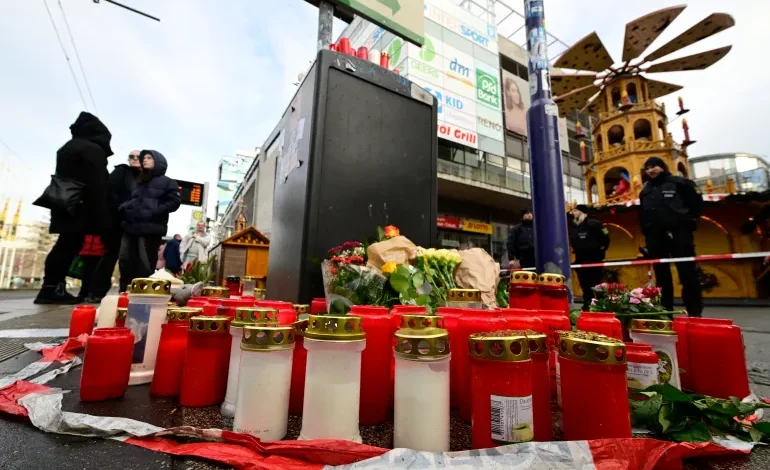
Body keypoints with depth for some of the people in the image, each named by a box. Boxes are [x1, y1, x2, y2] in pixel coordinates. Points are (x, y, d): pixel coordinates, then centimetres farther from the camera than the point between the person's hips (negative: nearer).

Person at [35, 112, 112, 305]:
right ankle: (52, 289, -6)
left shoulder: (67, 147, 22)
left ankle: (51, 289, 11)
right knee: (70, 246, -7)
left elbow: (63, 179, 22)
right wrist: (101, 218, -18)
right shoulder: (93, 150, -9)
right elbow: (97, 186, -17)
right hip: (80, 207, -9)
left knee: (65, 245, 11)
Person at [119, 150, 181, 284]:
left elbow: (175, 202, -5)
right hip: (131, 226, 6)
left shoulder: (167, 182, 8)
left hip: (151, 229, -6)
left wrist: (153, 212, -15)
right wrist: (123, 207, 6)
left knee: (145, 264, -7)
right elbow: (128, 199, 30)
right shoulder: (138, 181, 27)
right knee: (125, 261, 5)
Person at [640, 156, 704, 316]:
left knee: (687, 273, -3)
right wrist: (646, 231, 8)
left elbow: (697, 203, 2)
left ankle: (695, 312, 4)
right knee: (661, 275, 7)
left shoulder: (679, 183, 3)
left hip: (678, 234, -4)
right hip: (655, 237, 4)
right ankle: (665, 312, 14)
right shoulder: (645, 190, 16)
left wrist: (689, 221, -1)